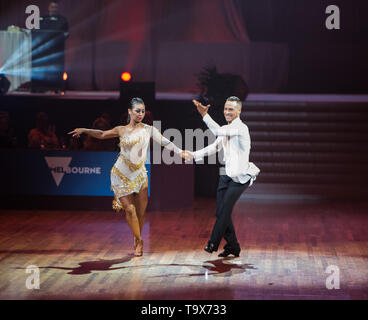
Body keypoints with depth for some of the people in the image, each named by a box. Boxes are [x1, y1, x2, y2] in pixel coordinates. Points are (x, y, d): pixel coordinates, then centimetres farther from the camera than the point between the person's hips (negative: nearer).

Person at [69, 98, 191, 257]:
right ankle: (138, 241, 8)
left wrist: (180, 152, -18)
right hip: (122, 174, -1)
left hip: (139, 174, 1)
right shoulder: (121, 130, 3)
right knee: (129, 208, -7)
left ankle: (137, 239, 22)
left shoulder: (148, 129, 2)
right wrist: (84, 130, 12)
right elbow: (102, 134, 18)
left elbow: (165, 142, -6)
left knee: (141, 210, 0)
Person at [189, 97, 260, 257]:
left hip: (240, 177, -8)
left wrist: (204, 115, -33)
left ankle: (213, 243, 1)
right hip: (227, 175, 8)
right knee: (220, 212, 5)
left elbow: (218, 131, -28)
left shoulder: (241, 128, -13)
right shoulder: (226, 129, 15)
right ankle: (232, 246, 17)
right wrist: (194, 155, 14)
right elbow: (215, 147, 22)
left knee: (224, 210, -12)